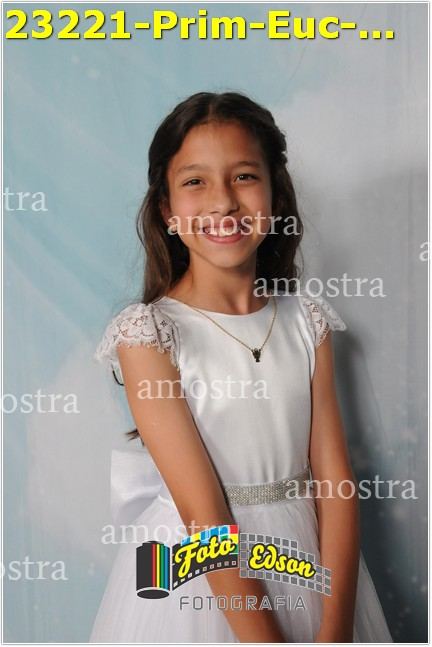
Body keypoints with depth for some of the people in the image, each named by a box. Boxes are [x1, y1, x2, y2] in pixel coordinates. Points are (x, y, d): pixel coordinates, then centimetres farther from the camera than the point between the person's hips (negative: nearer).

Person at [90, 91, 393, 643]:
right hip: (196, 571, -3)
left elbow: (335, 479, -7)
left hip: (310, 555, 4)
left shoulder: (307, 321, -4)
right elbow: (202, 511, -18)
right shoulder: (147, 333, -15)